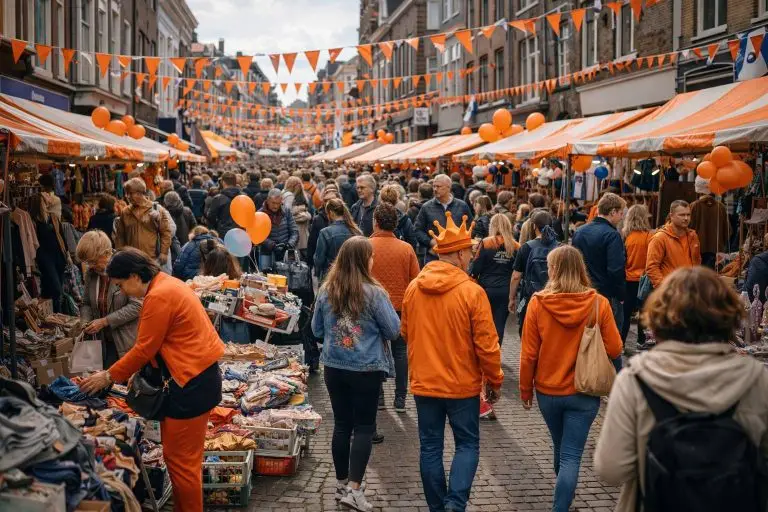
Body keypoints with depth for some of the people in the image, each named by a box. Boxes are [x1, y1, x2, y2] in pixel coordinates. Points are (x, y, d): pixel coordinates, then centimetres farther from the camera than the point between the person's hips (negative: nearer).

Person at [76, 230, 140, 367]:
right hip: (104, 342, 6)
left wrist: (105, 321, -17)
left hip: (128, 341, -5)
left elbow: (136, 305, -18)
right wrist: (85, 322, -2)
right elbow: (86, 303, 20)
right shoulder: (90, 274, 6)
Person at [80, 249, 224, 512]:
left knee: (179, 459, -1)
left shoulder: (159, 297, -18)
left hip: (193, 381, -10)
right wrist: (134, 372, 15)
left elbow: (144, 349, -13)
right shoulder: (166, 284, 12)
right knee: (184, 455, 16)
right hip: (198, 375, 10)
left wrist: (108, 377, -2)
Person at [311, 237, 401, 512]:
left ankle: (342, 483, 24)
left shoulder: (326, 290, -2)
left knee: (342, 425, 14)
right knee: (364, 427, 5)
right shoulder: (374, 293, -15)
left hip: (334, 367, 4)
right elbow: (393, 330, -7)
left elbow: (316, 329, 10)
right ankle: (353, 488, -1)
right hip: (366, 370, -4)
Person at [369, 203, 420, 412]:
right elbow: (416, 281, 1)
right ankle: (400, 398, 9)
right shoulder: (407, 249, -4)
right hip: (400, 308, 1)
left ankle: (376, 396, 14)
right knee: (400, 352, 9)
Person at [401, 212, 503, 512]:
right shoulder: (471, 292, -16)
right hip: (462, 385, -4)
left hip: (423, 383, 4)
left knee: (430, 447, 12)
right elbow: (486, 344, -13)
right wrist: (495, 381, 0)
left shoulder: (413, 288, -1)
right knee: (467, 445, 10)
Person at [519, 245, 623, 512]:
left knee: (561, 448, 24)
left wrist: (525, 389, 5)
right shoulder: (598, 303, -13)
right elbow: (614, 350, -7)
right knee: (571, 455, 3)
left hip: (548, 390, 2)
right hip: (583, 392, -2)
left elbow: (528, 354, -9)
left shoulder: (538, 302, -14)